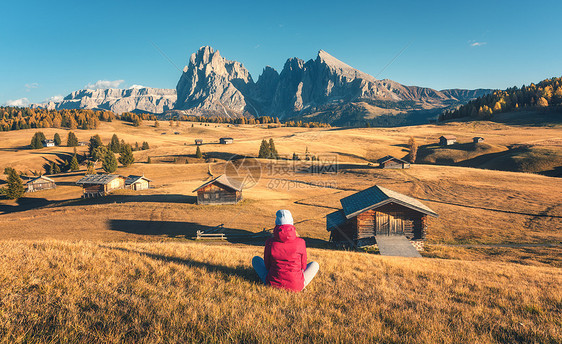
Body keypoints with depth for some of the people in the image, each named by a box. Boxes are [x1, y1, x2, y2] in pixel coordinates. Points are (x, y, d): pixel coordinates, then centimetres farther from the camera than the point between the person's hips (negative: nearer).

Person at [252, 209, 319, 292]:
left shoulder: (270, 242, -8)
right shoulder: (300, 242, -9)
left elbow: (267, 265, 5)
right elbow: (303, 266, 4)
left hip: (273, 283, 1)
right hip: (296, 286, 0)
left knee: (256, 259, 24)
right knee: (315, 264, 24)